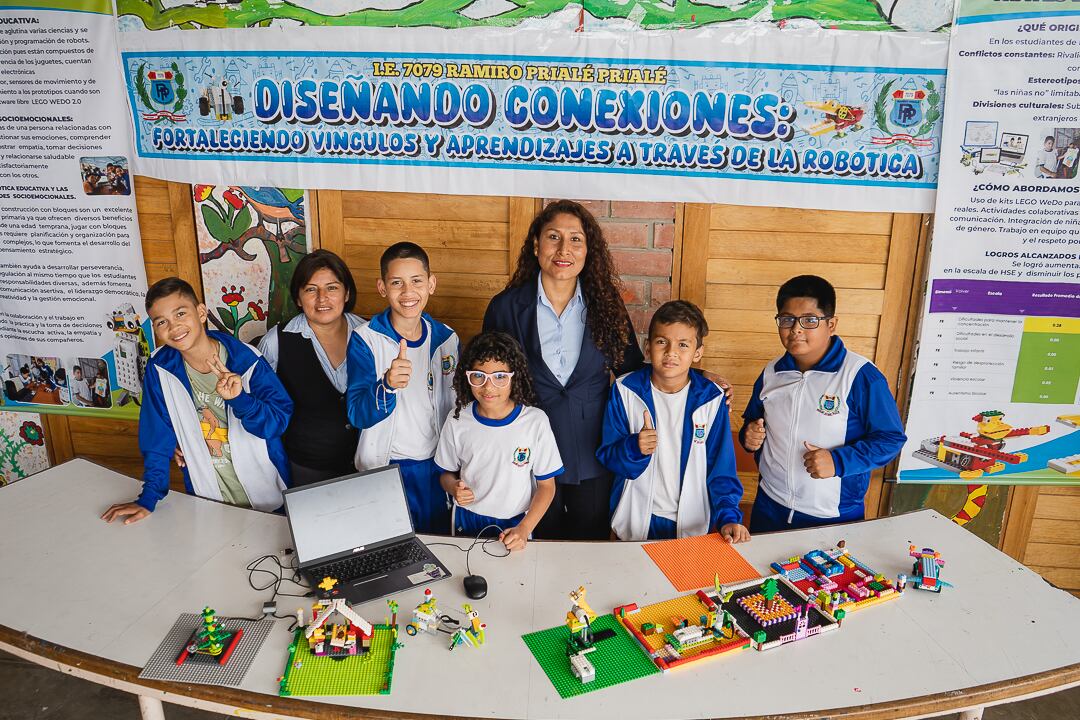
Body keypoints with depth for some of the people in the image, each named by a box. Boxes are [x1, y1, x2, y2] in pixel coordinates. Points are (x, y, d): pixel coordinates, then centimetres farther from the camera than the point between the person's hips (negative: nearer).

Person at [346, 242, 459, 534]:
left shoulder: (446, 338, -1)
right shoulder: (364, 340, -12)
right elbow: (357, 414, -18)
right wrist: (388, 384, -38)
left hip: (439, 466, 3)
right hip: (386, 467, -3)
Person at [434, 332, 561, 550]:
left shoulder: (536, 421, -16)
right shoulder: (457, 421, -10)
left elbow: (546, 485, -8)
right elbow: (447, 473, 4)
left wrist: (524, 529, -16)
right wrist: (454, 488, -18)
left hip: (516, 525, -1)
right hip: (467, 523, 2)